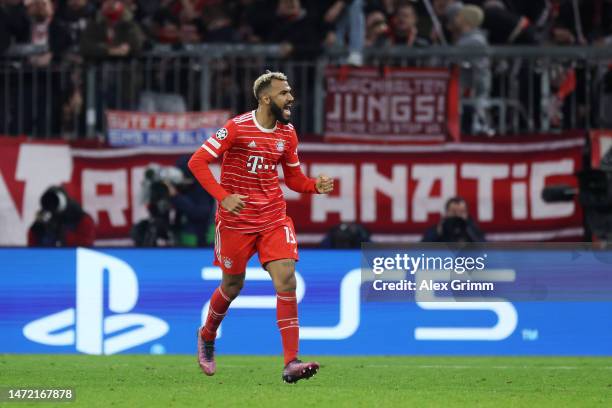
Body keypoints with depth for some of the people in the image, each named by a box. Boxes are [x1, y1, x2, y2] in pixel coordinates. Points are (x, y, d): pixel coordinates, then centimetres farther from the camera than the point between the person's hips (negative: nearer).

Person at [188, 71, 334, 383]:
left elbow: (293, 178, 14)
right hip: (235, 220, -4)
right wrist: (223, 196, -24)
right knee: (233, 286, 10)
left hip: (274, 219, 4)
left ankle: (291, 363, -17)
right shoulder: (237, 128, -13)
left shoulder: (287, 133, 4)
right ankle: (207, 337, 42)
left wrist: (316, 185, -7)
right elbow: (197, 162, -13)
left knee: (286, 280, -13)